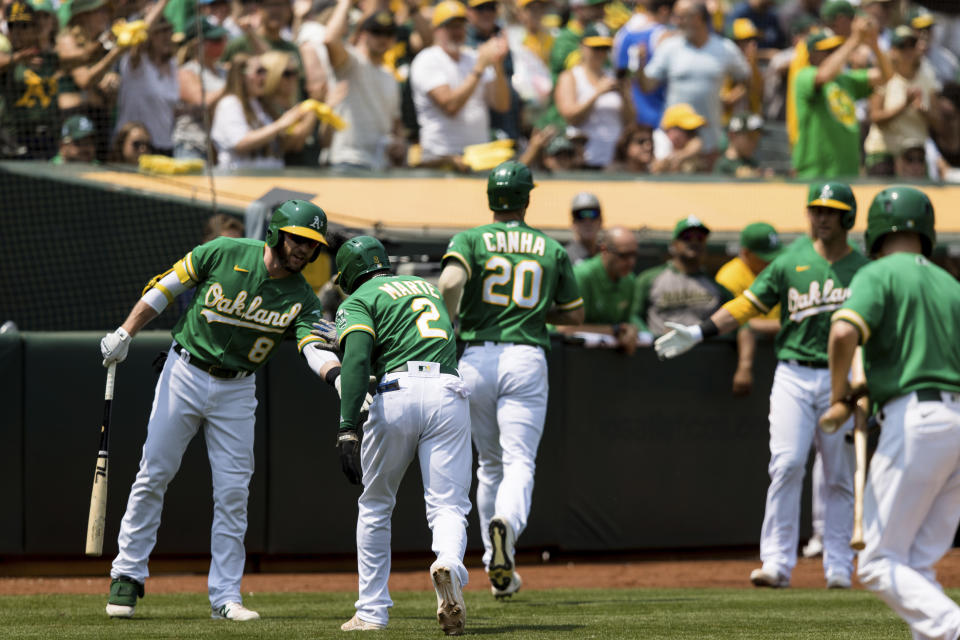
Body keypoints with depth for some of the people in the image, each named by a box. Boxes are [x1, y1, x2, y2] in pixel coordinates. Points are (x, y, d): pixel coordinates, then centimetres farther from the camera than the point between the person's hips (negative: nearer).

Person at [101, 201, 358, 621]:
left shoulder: (301, 300, -7)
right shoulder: (226, 254, -11)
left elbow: (315, 348, -23)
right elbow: (165, 287, -2)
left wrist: (340, 376, -44)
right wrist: (125, 334, -7)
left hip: (236, 391, 2)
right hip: (184, 376, -2)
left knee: (233, 492, -2)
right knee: (153, 475, 1)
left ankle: (226, 596, 4)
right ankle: (127, 575, 12)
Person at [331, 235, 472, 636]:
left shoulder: (359, 300, 10)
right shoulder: (428, 288, 28)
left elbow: (356, 359, -7)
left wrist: (347, 429, -17)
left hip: (397, 391, -3)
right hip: (448, 394, 3)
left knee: (375, 508, 15)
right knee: (448, 506, -3)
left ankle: (372, 611, 16)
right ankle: (449, 564, -37)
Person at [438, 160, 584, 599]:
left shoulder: (471, 240, 3)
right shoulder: (552, 250, 10)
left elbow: (450, 282, -18)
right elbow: (575, 314, 18)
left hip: (476, 359, 1)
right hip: (526, 360, -1)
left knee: (490, 465, 16)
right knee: (519, 463, -8)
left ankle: (498, 569, 19)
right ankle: (506, 524, -40)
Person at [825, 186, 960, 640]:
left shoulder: (879, 275, 0)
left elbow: (844, 332, -18)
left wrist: (839, 391, -2)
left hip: (916, 418, -7)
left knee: (879, 564, -4)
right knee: (917, 565, 13)